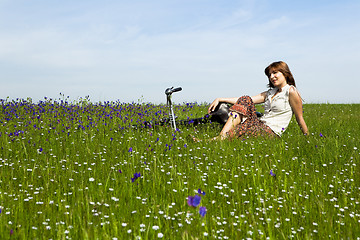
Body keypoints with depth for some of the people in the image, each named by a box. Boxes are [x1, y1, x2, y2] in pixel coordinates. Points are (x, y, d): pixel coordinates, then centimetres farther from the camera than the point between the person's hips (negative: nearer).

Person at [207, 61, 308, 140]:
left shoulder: (291, 91, -3)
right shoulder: (270, 93, 20)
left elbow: (300, 118, 0)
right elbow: (245, 100, 12)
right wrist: (220, 99, 3)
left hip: (271, 132, -7)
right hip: (260, 125, 7)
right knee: (245, 99, -10)